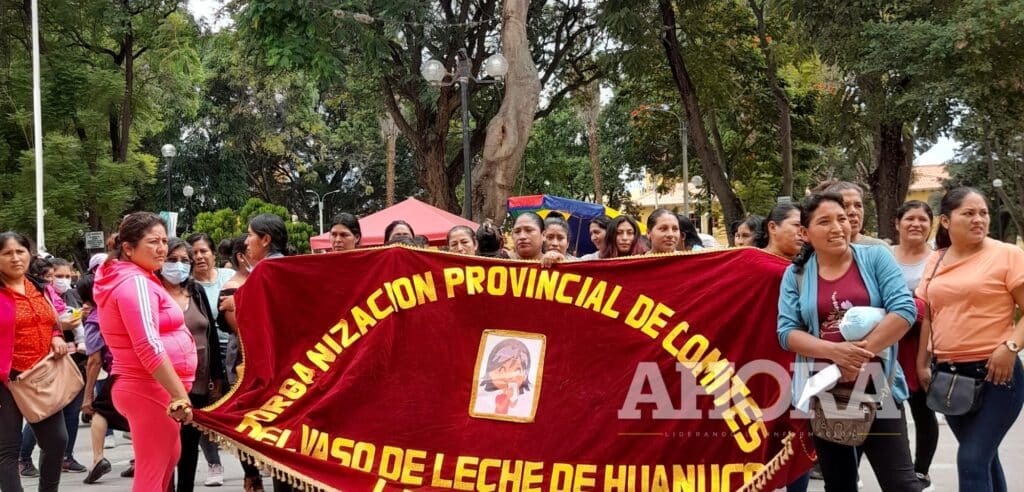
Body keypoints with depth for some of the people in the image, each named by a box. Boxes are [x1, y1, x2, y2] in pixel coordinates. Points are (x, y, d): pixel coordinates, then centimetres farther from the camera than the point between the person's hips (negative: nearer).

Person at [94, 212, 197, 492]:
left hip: (143, 387, 11)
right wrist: (180, 395, -27)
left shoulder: (123, 278, 15)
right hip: (151, 389, -11)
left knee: (170, 456, 24)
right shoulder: (137, 282, -17)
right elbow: (150, 348, -26)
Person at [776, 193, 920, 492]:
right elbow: (787, 332, -5)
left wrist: (863, 352, -19)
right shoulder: (795, 274, 3)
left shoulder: (875, 258, 0)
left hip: (877, 387, -2)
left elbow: (904, 309, -11)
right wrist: (834, 351, -21)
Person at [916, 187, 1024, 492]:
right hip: (948, 374, 6)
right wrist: (922, 363, 14)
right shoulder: (934, 262, 10)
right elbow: (927, 316, 18)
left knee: (972, 460, -11)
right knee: (984, 456, 18)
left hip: (995, 373, -6)